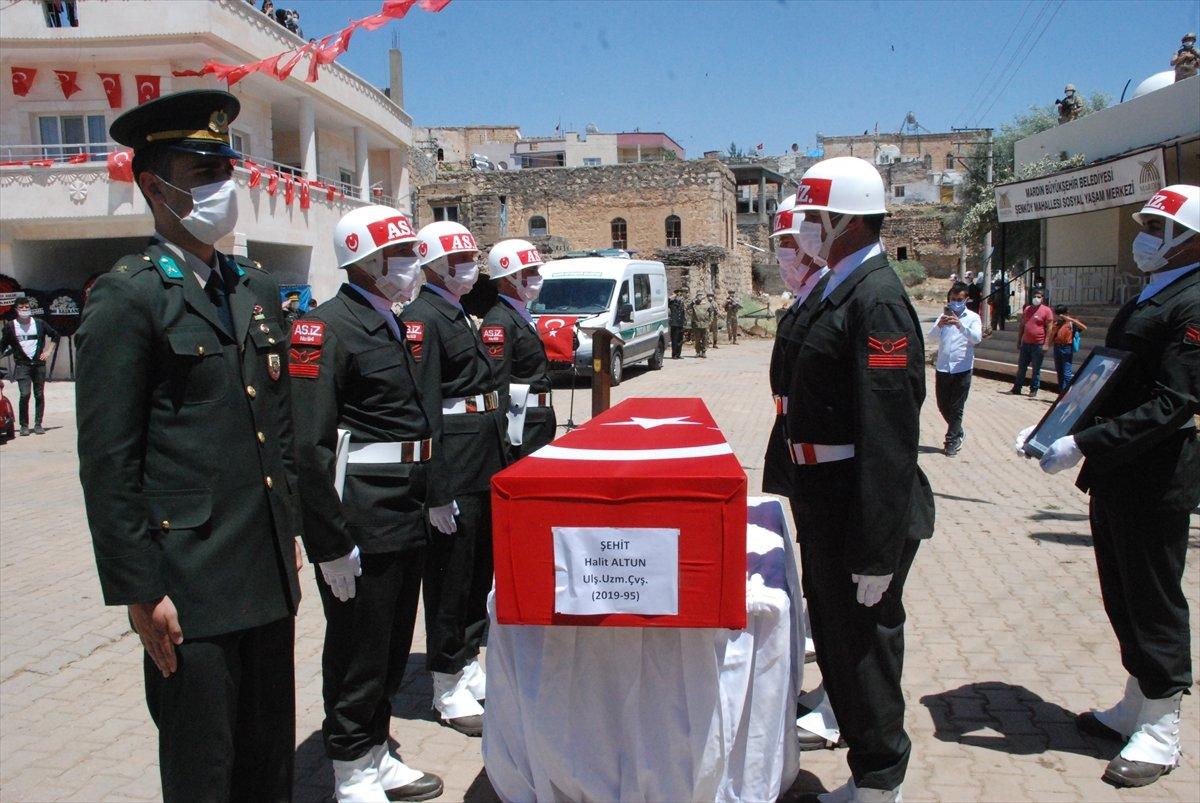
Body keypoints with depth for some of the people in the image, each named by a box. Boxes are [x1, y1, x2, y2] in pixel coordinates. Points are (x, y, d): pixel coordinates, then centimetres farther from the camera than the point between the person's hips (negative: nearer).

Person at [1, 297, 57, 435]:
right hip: (22, 365, -2)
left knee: (39, 395, 2)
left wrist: (48, 351, 10)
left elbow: (55, 335, 18)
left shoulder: (39, 323, 6)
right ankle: (23, 425, -2)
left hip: (39, 363, 2)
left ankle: (38, 424, 10)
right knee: (25, 394, -13)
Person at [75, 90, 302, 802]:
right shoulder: (128, 297, -10)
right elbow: (107, 462, -12)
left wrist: (290, 532, 15)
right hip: (189, 583, -6)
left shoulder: (257, 288, 11)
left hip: (269, 574, 6)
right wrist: (138, 590, -12)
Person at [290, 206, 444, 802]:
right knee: (356, 655, 6)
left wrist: (427, 499, 18)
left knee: (392, 647, 19)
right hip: (362, 523, -9)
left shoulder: (391, 327, 13)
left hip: (405, 520, 9)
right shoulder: (326, 328, -15)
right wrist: (331, 544, -21)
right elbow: (310, 446, -20)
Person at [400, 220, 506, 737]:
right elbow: (424, 408, -19)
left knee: (480, 567, 17)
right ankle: (449, 688, 15)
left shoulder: (460, 315, 16)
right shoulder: (422, 318, -13)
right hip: (454, 467, -9)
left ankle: (469, 664, 32)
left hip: (484, 462, 9)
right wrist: (437, 490, -22)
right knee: (449, 573, 2)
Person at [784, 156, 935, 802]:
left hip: (863, 510, -10)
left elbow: (889, 437, -25)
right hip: (827, 506, 10)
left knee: (863, 645, 5)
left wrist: (876, 552, -24)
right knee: (836, 637, 21)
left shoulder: (877, 300, -20)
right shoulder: (840, 290, 11)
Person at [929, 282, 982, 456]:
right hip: (942, 368, 4)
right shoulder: (943, 316, 10)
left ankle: (952, 440, 11)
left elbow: (977, 338, -16)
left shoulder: (973, 318, 1)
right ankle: (958, 432, 33)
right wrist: (939, 325, -25)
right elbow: (931, 336, -4)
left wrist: (960, 325, -31)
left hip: (962, 369, -3)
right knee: (942, 405, 12)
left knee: (957, 408, 1)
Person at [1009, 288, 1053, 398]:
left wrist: (1046, 344, -13)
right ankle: (1016, 388, 16)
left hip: (1038, 345, -5)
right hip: (1025, 343, 5)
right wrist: (1019, 341, 13)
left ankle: (1034, 391, 10)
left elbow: (1048, 328, -7)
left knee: (1036, 369, 3)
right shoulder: (1027, 309, 11)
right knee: (1021, 367, 10)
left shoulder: (1046, 310, -5)